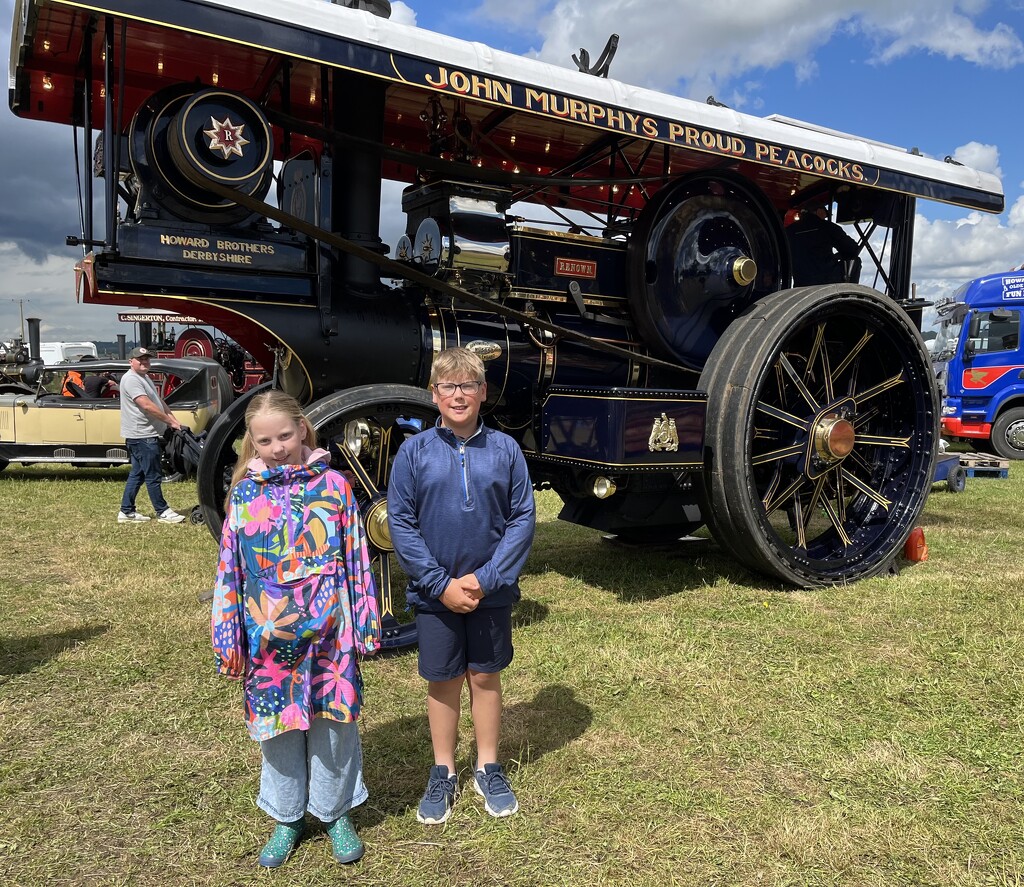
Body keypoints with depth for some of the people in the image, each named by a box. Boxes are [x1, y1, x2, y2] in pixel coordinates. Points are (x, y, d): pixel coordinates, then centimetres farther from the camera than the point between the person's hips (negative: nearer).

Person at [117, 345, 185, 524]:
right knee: (152, 476, -3)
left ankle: (126, 512, 20)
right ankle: (163, 512, 4)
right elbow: (147, 406, -22)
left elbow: (159, 402, 17)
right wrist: (171, 422, -19)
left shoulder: (145, 378, 18)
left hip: (146, 435, 10)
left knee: (137, 475, 14)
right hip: (142, 436, -10)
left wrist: (175, 420, 5)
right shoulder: (131, 379, -14)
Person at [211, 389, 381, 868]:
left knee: (334, 722, 11)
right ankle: (287, 817, 37)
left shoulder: (333, 485, -5)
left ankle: (336, 812, 34)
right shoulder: (244, 494, -1)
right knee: (277, 726, 15)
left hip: (328, 633, -1)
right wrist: (227, 639, 2)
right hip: (269, 638, 1)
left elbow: (356, 559, -2)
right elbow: (230, 568, 3)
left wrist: (366, 625, -1)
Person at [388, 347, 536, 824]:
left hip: (491, 591, 0)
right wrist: (441, 584, -13)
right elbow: (400, 523, -7)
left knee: (485, 676, 15)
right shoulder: (414, 451, -6)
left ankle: (488, 768, 34)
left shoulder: (505, 449, -5)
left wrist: (485, 579, -14)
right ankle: (443, 773, 33)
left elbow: (522, 519, -6)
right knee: (442, 681, 14)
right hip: (435, 594, 0)